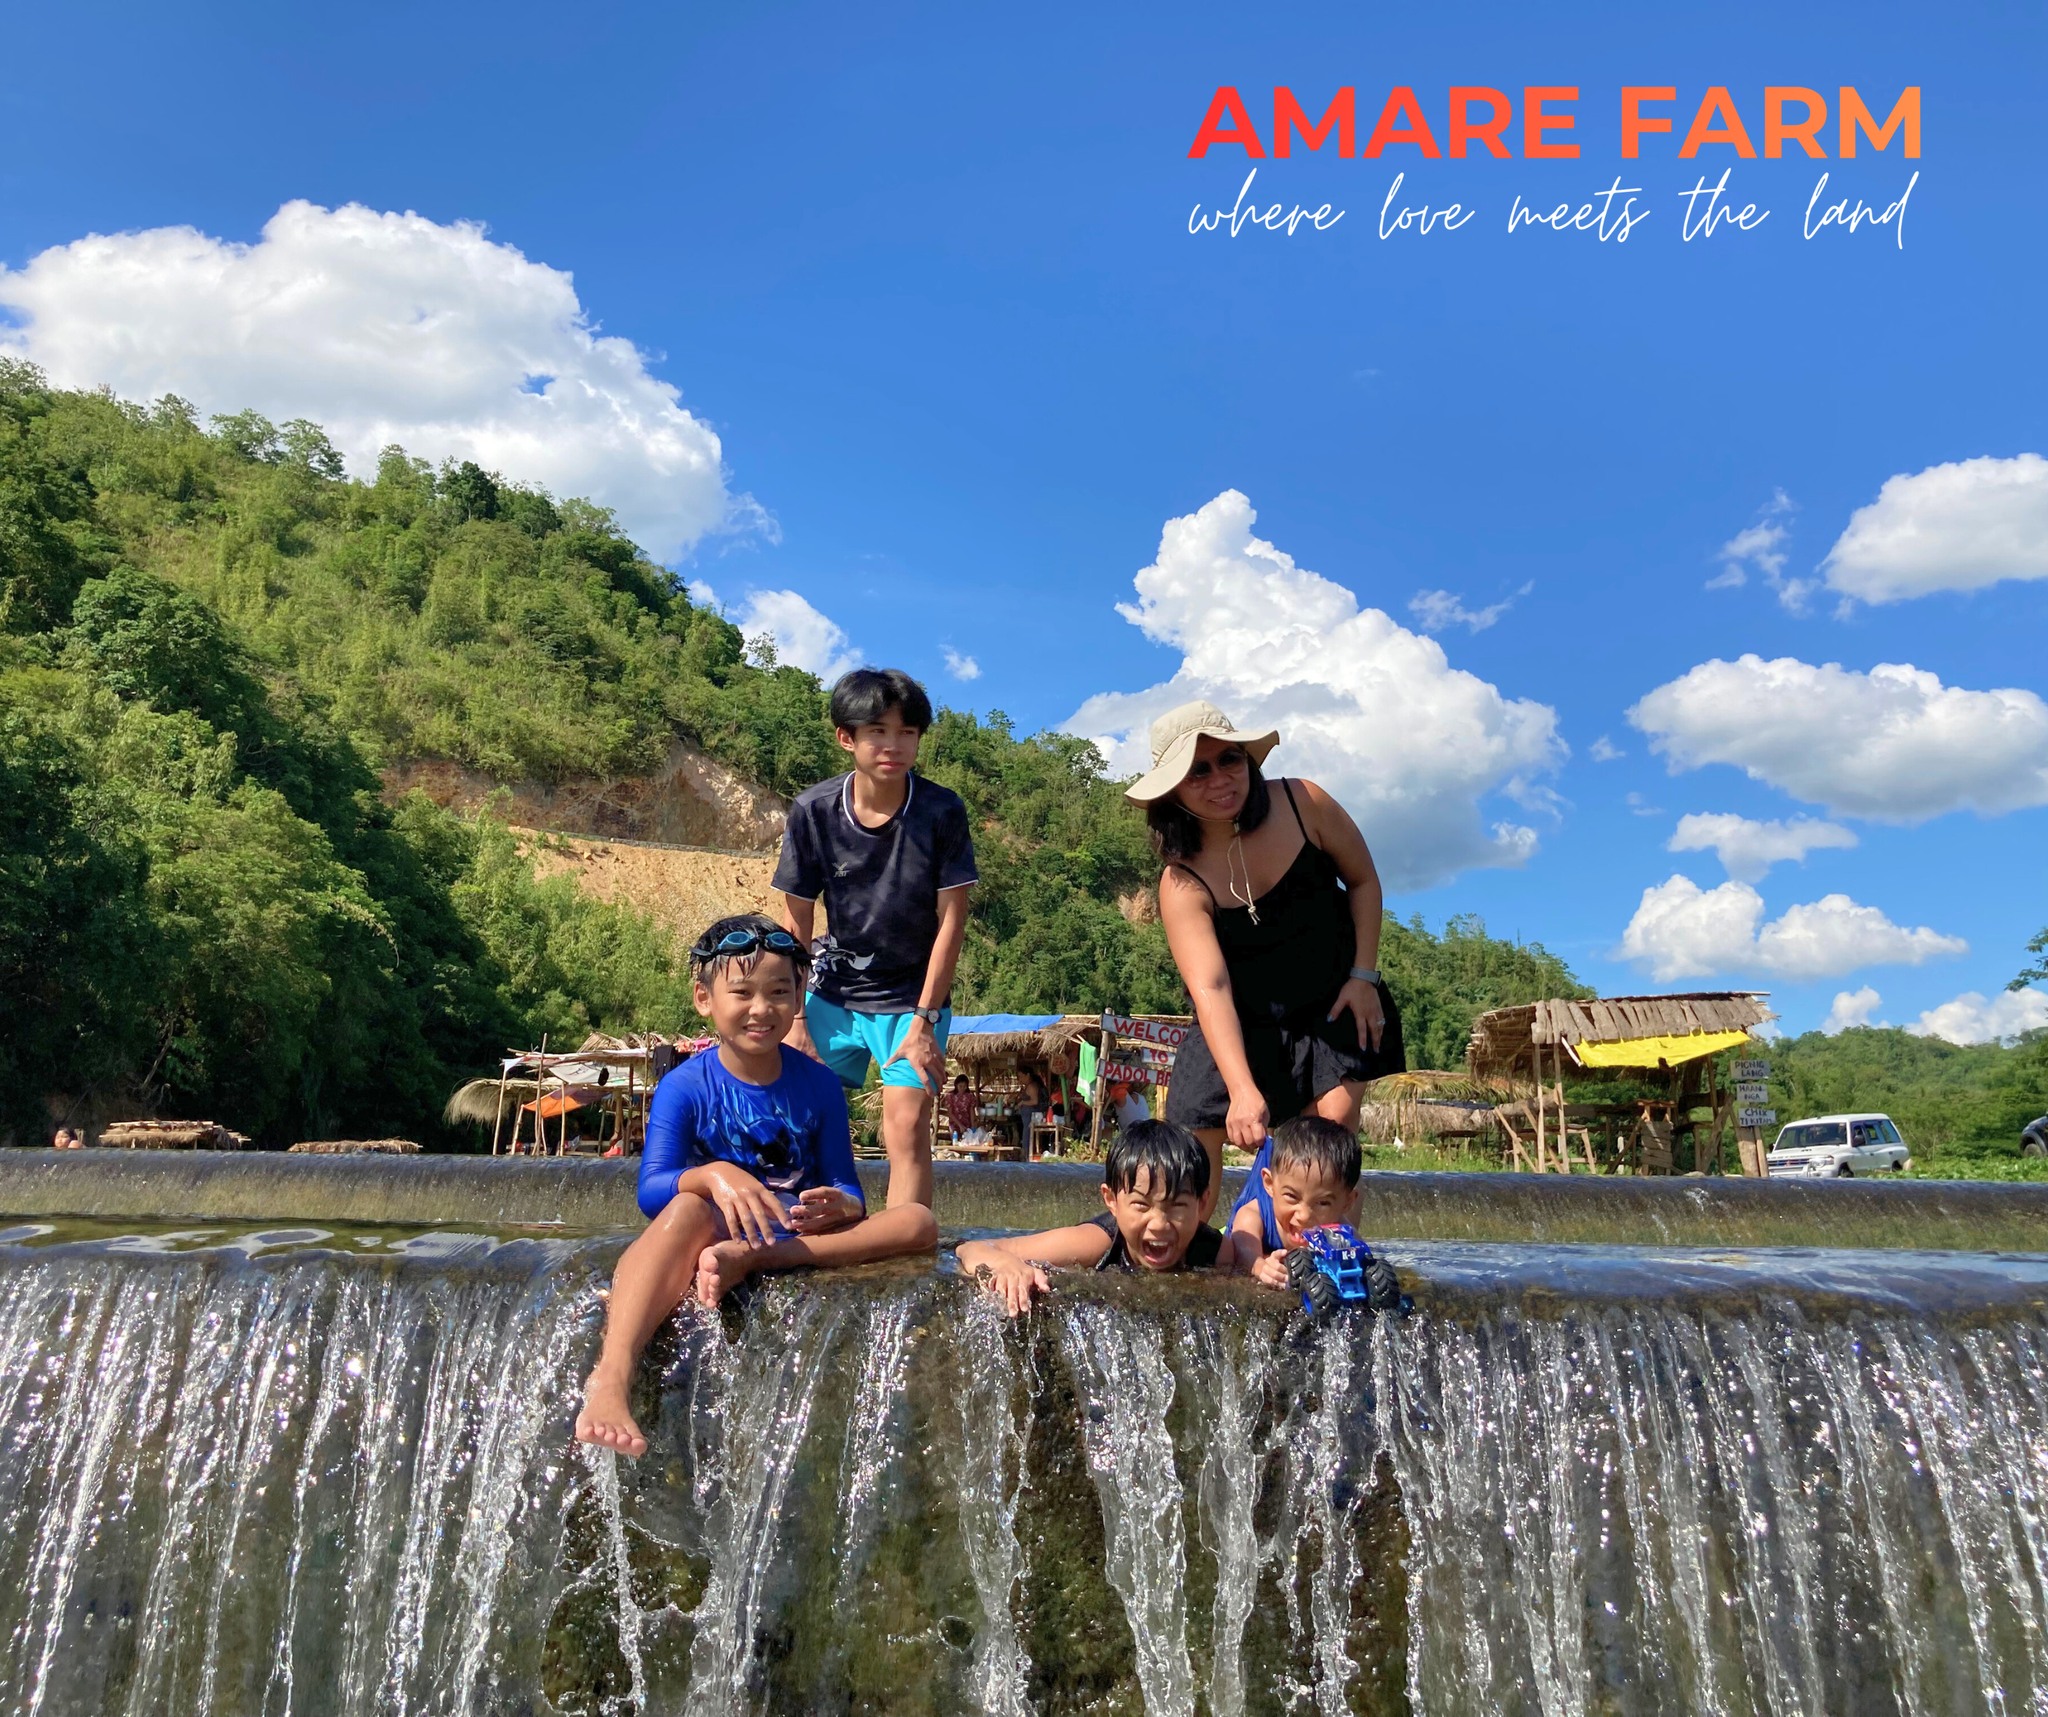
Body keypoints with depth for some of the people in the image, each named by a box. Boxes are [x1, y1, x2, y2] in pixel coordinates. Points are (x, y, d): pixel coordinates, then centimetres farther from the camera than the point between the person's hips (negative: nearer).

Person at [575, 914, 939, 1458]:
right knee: (687, 1210, -38)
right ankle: (609, 1382, -55)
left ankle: (747, 1261, -32)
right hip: (718, 1230, -3)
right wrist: (713, 1175, -38)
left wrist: (840, 1207, -22)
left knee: (918, 1221, -21)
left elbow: (845, 1186, 4)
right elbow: (650, 1192, -15)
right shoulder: (684, 1088, -4)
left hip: (800, 1237, 3)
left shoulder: (817, 1085, 3)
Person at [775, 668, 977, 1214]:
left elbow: (951, 922, -11)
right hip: (834, 990, 2)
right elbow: (797, 924, -3)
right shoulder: (813, 811, -10)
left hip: (913, 993, -2)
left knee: (907, 1124, -13)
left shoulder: (941, 811, -14)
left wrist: (923, 1021, -12)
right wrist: (795, 1019, -5)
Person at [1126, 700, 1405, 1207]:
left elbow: (1363, 881, 1)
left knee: (1335, 1115, -17)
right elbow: (1211, 991, -30)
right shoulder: (1181, 884, -20)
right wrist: (1243, 1091, -42)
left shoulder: (1303, 804, -15)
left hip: (1334, 1004, 1)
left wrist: (1364, 975, -6)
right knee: (1194, 1142, -7)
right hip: (1242, 1025, -1)